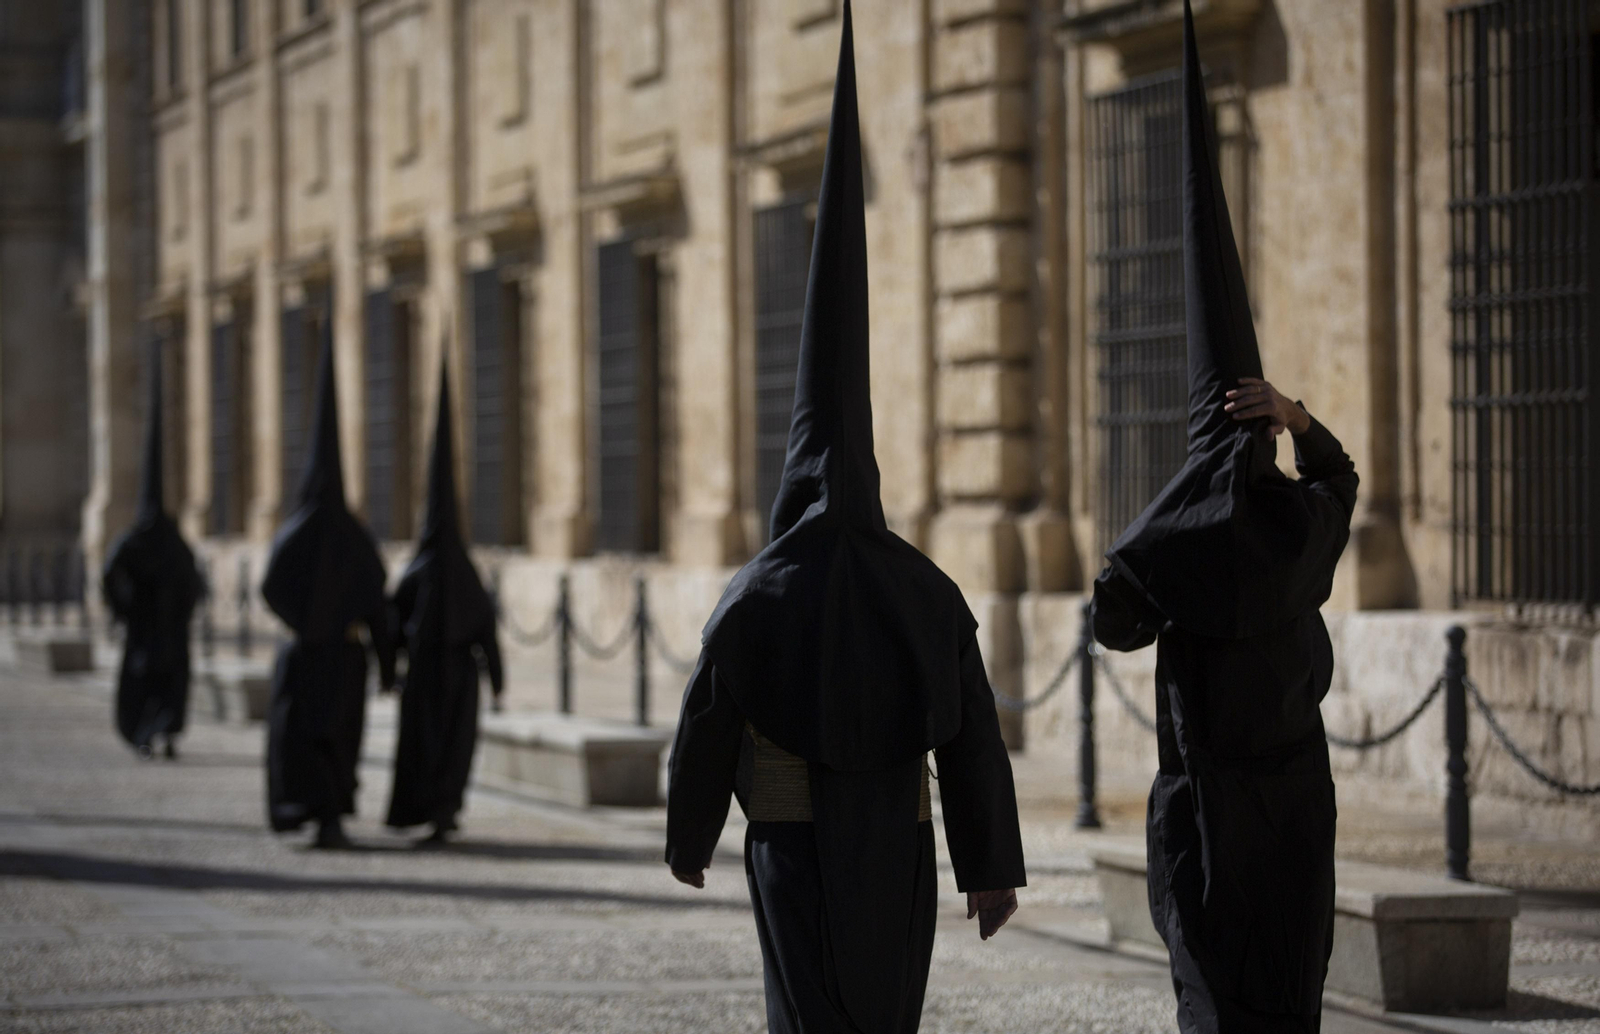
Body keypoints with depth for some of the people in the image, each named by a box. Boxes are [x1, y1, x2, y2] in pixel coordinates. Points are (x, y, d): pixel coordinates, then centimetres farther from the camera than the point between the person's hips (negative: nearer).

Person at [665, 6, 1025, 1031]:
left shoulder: (755, 597, -8)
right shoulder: (929, 593, -2)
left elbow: (705, 728, -1)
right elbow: (974, 730, -4)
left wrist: (688, 837, 16)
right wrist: (994, 864, 0)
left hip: (794, 841, -3)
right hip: (898, 845, 3)